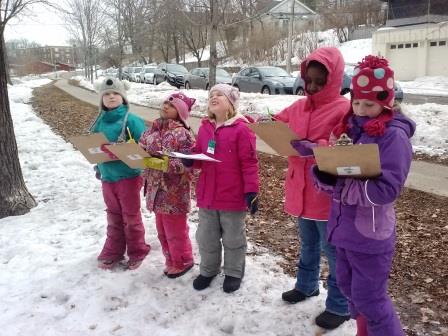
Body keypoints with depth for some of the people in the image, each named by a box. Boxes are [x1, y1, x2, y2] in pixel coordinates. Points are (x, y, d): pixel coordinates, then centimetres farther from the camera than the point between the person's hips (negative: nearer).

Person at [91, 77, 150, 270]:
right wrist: (98, 166, 2)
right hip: (107, 176, 5)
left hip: (128, 175, -5)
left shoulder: (131, 120, -13)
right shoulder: (100, 122, 5)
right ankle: (112, 252, 31)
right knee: (113, 216, 18)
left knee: (131, 216, 9)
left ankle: (137, 253, 26)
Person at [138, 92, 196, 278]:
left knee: (175, 230, 5)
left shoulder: (183, 134, -15)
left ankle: (182, 262, 27)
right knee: (162, 229, 18)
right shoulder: (152, 130, 7)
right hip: (156, 188, 7)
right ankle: (171, 261, 35)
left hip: (174, 192, -7)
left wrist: (162, 164, -29)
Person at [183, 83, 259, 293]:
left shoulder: (241, 128, -12)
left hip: (233, 196, -5)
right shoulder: (204, 127, 7)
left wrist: (251, 191, -17)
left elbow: (249, 163, -13)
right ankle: (207, 270, 37)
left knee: (233, 239, 13)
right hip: (207, 194, 6)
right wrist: (190, 160, -7)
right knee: (206, 238, 17)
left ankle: (233, 273, 31)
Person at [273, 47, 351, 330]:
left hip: (328, 196, -7)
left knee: (333, 250, 7)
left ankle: (340, 306, 23)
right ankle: (306, 286, 45)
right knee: (308, 244, 25)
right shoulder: (299, 107, 7)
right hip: (301, 191, 7)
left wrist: (315, 148, -35)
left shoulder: (344, 109, -15)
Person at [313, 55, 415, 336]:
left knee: (369, 298, 4)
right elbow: (333, 171, 4)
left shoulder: (394, 136, -16)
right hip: (344, 227, 7)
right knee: (348, 287, 21)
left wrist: (338, 185, -30)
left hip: (370, 235, -7)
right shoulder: (350, 127, 4)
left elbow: (386, 190, -24)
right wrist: (325, 176, -19)